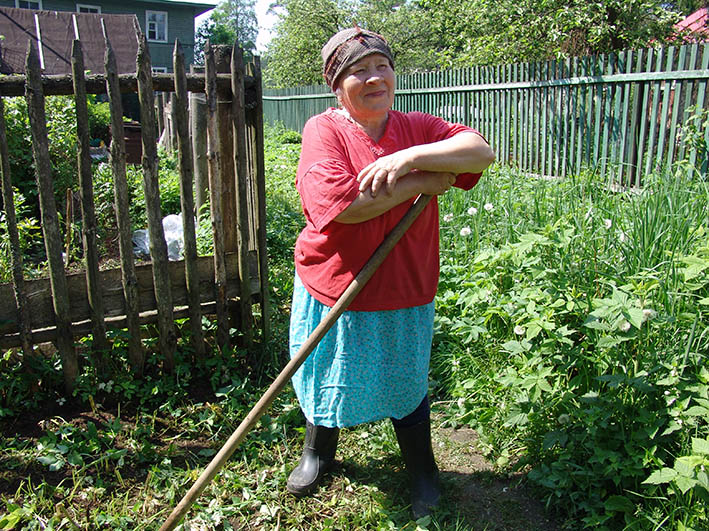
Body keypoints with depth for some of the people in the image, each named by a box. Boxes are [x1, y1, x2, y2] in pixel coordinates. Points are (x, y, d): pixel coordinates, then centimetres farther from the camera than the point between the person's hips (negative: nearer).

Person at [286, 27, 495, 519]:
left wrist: (409, 157, -27)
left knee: (407, 385, 17)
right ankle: (318, 453, 49)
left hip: (404, 294, 1)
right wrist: (424, 181, -20)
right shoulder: (323, 130, -11)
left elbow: (481, 151, -13)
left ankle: (423, 471, 43)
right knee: (327, 379, 20)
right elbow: (337, 203, -27)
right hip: (334, 291, -1)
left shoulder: (418, 128, 0)